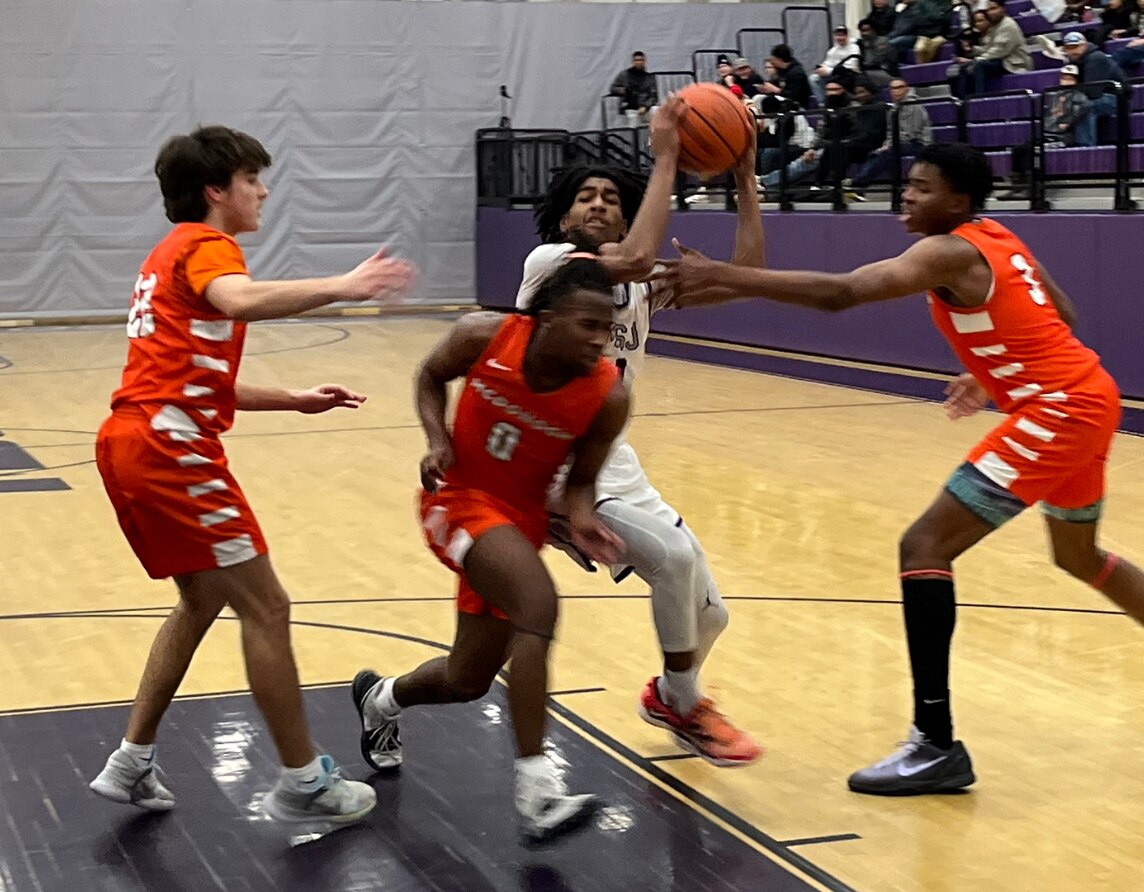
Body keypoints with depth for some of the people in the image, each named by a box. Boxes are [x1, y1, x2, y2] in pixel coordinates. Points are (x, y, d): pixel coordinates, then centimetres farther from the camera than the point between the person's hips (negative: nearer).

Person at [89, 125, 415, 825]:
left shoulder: (175, 252, 25)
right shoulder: (206, 246, -5)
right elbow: (241, 301, -32)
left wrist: (294, 399, 17)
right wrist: (339, 287, -38)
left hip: (134, 444, 10)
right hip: (170, 448, -10)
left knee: (203, 601, 21)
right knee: (265, 607, -4)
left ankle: (132, 765, 24)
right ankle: (303, 784, 2)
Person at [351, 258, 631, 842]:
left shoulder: (608, 397, -17)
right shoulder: (484, 336, -19)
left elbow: (580, 479, -3)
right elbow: (431, 376, 2)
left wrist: (581, 519, -24)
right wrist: (438, 441, -14)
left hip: (521, 516, 4)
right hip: (460, 498, -4)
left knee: (467, 681, 14)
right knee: (537, 601, -32)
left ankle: (381, 698, 49)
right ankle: (536, 788, -29)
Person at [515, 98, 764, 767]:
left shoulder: (642, 285, 8)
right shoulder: (550, 262, -12)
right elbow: (632, 258, -31)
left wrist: (746, 178, -1)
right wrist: (665, 157, -25)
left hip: (610, 461, 8)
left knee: (706, 615, 7)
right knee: (672, 553, -27)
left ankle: (672, 694, 42)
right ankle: (683, 706, -1)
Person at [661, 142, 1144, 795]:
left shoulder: (951, 252, -16)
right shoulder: (995, 238, 12)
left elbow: (837, 293, -29)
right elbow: (1061, 314, 21)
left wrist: (721, 276, -30)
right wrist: (992, 376, 24)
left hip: (1059, 410, -10)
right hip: (1085, 398, 10)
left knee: (925, 546, -12)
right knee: (1079, 557, 30)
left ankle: (937, 746, -14)